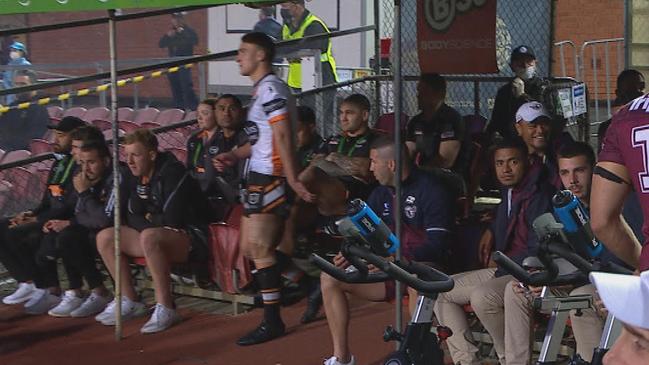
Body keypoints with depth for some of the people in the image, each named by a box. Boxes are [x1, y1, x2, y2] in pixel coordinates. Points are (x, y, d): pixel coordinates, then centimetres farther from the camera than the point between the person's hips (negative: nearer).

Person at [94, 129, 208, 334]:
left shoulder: (172, 172, -16)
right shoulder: (137, 178, 9)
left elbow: (172, 219, -20)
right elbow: (133, 218, 10)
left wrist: (150, 220, -2)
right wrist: (152, 222, -9)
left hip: (189, 238, -9)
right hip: (157, 236, 9)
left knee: (149, 237, -38)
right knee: (105, 237, -4)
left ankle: (165, 309, -32)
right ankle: (129, 302, 1)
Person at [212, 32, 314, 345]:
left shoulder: (270, 88, -14)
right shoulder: (262, 89, 19)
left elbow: (283, 137, -20)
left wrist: (292, 180, -23)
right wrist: (235, 155, 13)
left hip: (269, 178, -11)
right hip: (258, 176, 11)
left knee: (259, 250, -8)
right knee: (249, 247, 12)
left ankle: (272, 322, -2)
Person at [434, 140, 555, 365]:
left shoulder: (538, 196, -16)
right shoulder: (509, 192, 14)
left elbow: (538, 253, -21)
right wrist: (491, 231, 24)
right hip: (504, 270, 10)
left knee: (482, 297, -35)